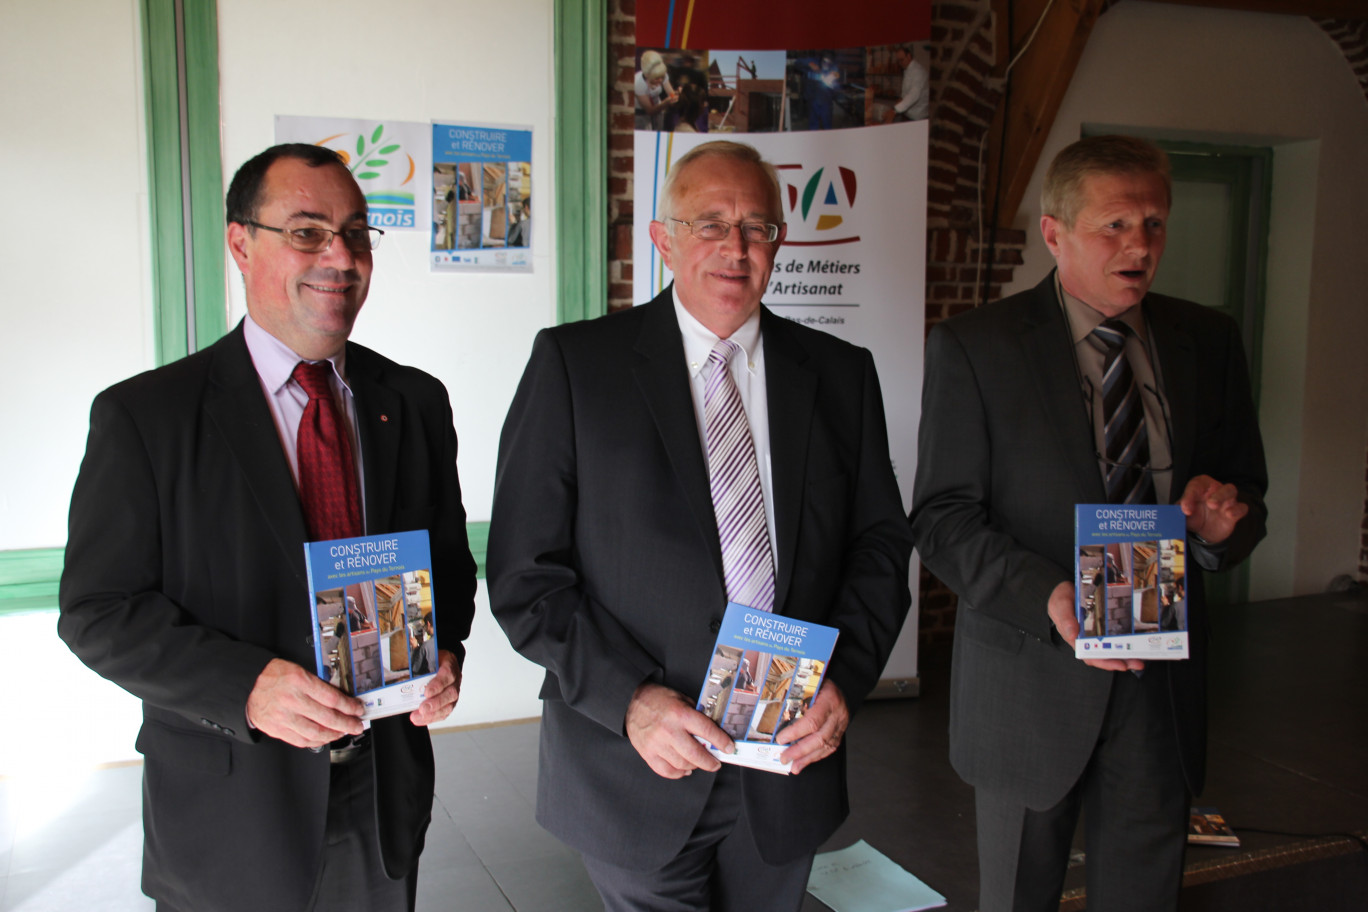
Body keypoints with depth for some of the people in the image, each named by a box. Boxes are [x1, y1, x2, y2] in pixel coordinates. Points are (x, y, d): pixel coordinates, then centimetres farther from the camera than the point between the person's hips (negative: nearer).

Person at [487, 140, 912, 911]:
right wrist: (628, 700, -18)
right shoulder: (574, 363, -6)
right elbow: (525, 573, -8)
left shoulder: (841, 374, 4)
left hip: (791, 760, 4)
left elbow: (881, 543, 6)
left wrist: (846, 679, -9)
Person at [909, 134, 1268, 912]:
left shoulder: (1209, 342, 4)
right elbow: (943, 517, -10)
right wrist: (1045, 595, -26)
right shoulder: (973, 347, -8)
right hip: (1031, 680, -3)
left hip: (1164, 678, 3)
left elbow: (1247, 492, 9)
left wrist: (1224, 525, -16)